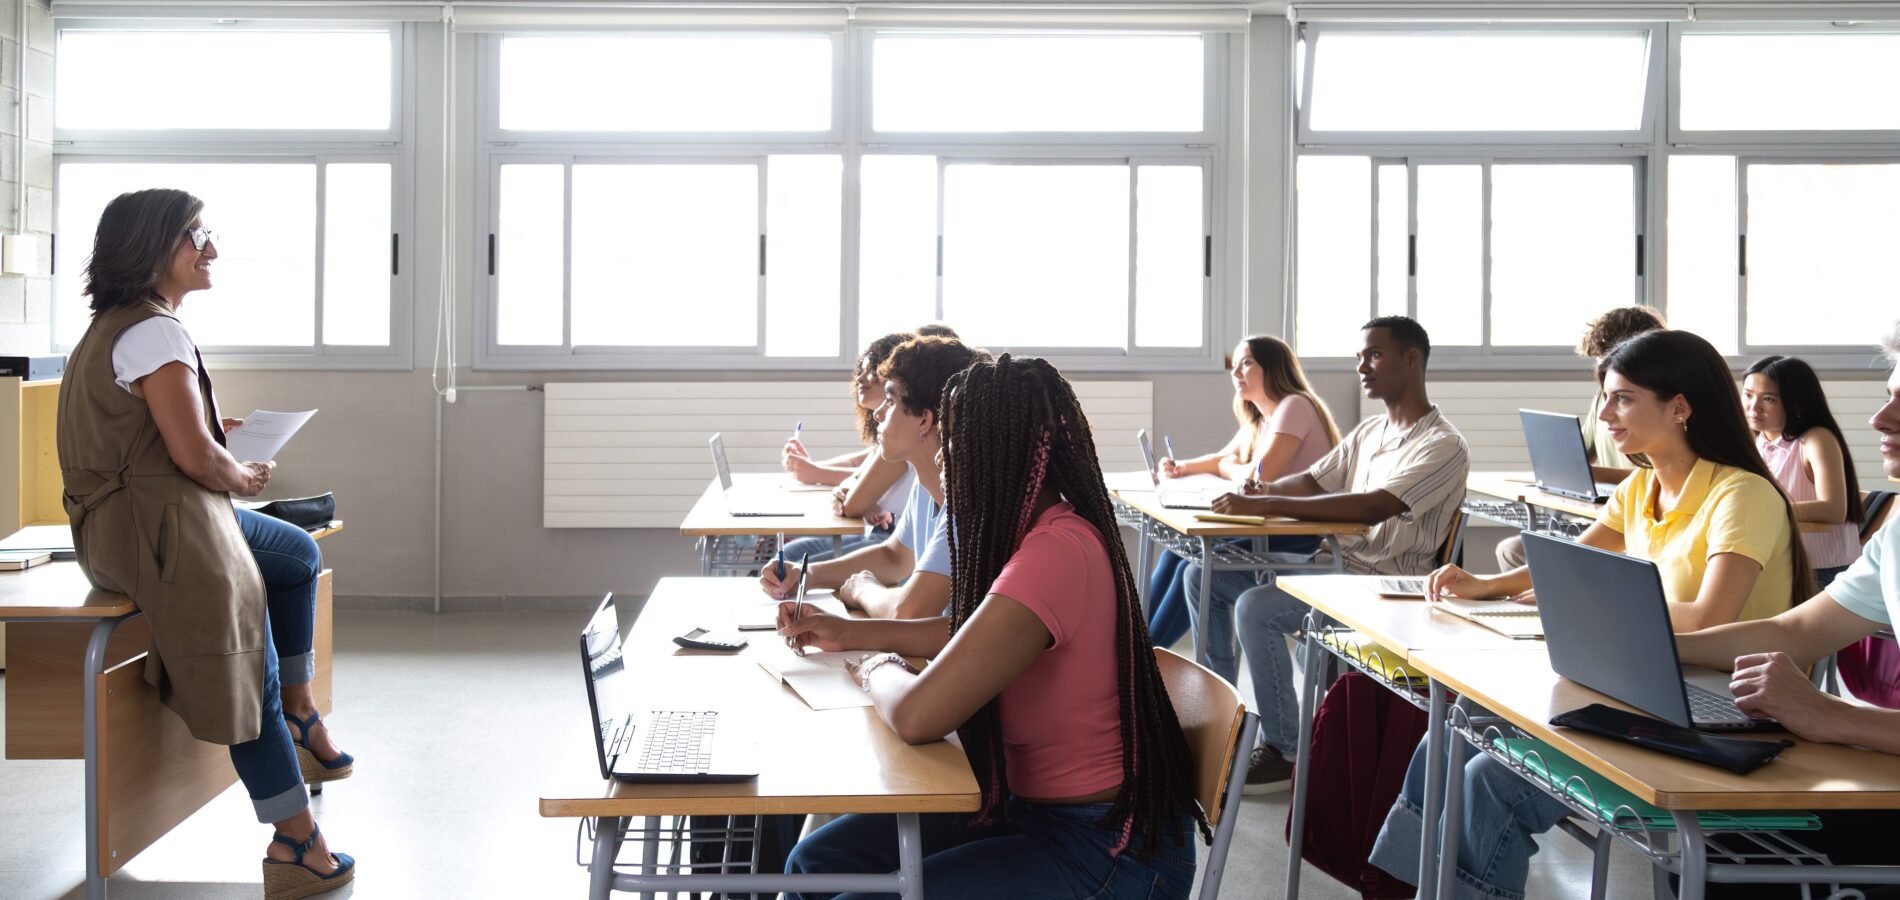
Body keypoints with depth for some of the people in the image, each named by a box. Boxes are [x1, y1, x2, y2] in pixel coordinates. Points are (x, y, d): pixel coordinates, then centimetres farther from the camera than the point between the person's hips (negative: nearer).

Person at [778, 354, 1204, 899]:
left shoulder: (1056, 553, -27)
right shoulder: (1041, 533, 3)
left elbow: (916, 716, -30)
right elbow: (969, 633, 23)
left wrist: (879, 669, -7)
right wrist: (849, 634, 15)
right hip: (1032, 804, 9)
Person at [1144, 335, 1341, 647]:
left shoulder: (1295, 407, -14)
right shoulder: (1258, 419, 16)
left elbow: (1258, 475, -23)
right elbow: (1224, 459, 27)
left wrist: (1228, 469, 0)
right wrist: (1182, 468, 6)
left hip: (1304, 538, -10)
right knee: (1178, 551, -1)